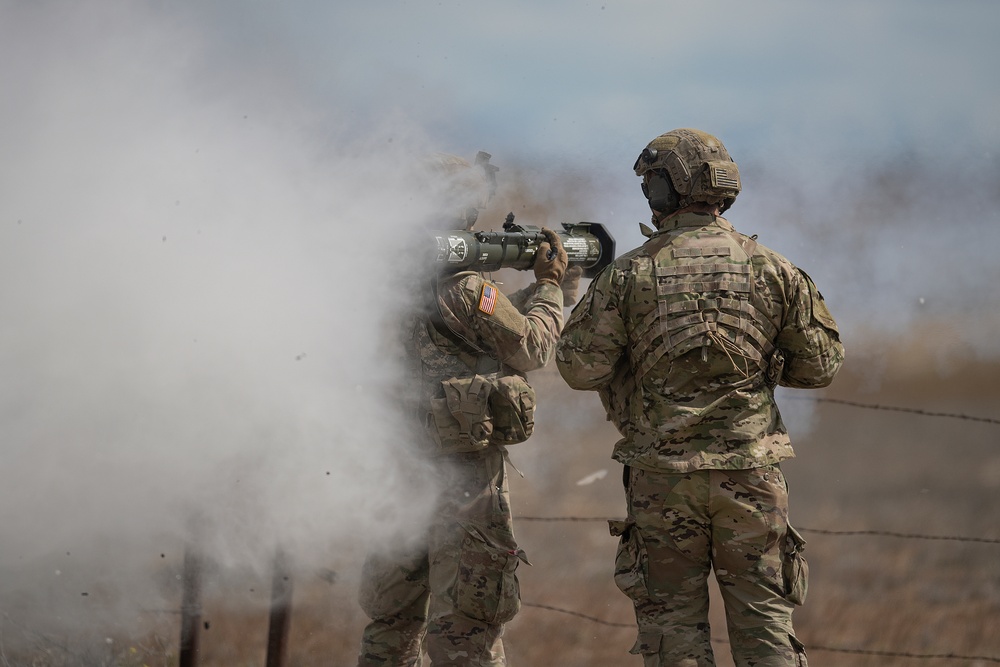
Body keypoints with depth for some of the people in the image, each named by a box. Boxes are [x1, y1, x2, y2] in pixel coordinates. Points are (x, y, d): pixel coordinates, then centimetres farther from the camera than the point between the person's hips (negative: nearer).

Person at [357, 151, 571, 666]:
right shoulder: (460, 288, -17)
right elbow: (531, 348, -4)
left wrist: (538, 289, 22)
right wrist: (549, 285, 10)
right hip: (462, 472, -7)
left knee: (390, 624, 17)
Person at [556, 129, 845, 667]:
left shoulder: (630, 275, -5)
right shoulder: (772, 270, 1)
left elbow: (580, 369, -4)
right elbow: (820, 365, 6)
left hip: (663, 476, -1)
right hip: (751, 475, 2)